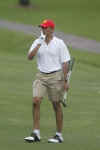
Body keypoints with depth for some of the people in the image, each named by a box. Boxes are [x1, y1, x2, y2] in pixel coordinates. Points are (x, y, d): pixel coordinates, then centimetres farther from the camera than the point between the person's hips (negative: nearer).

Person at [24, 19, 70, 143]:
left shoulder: (59, 43, -5)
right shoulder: (38, 42, 6)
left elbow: (65, 63, -4)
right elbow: (30, 57, -6)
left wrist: (65, 80, -9)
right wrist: (39, 45, -14)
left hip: (55, 76, -3)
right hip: (41, 76, 3)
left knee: (56, 105, 3)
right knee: (36, 101, -10)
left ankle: (59, 135, 11)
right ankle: (36, 134, -7)